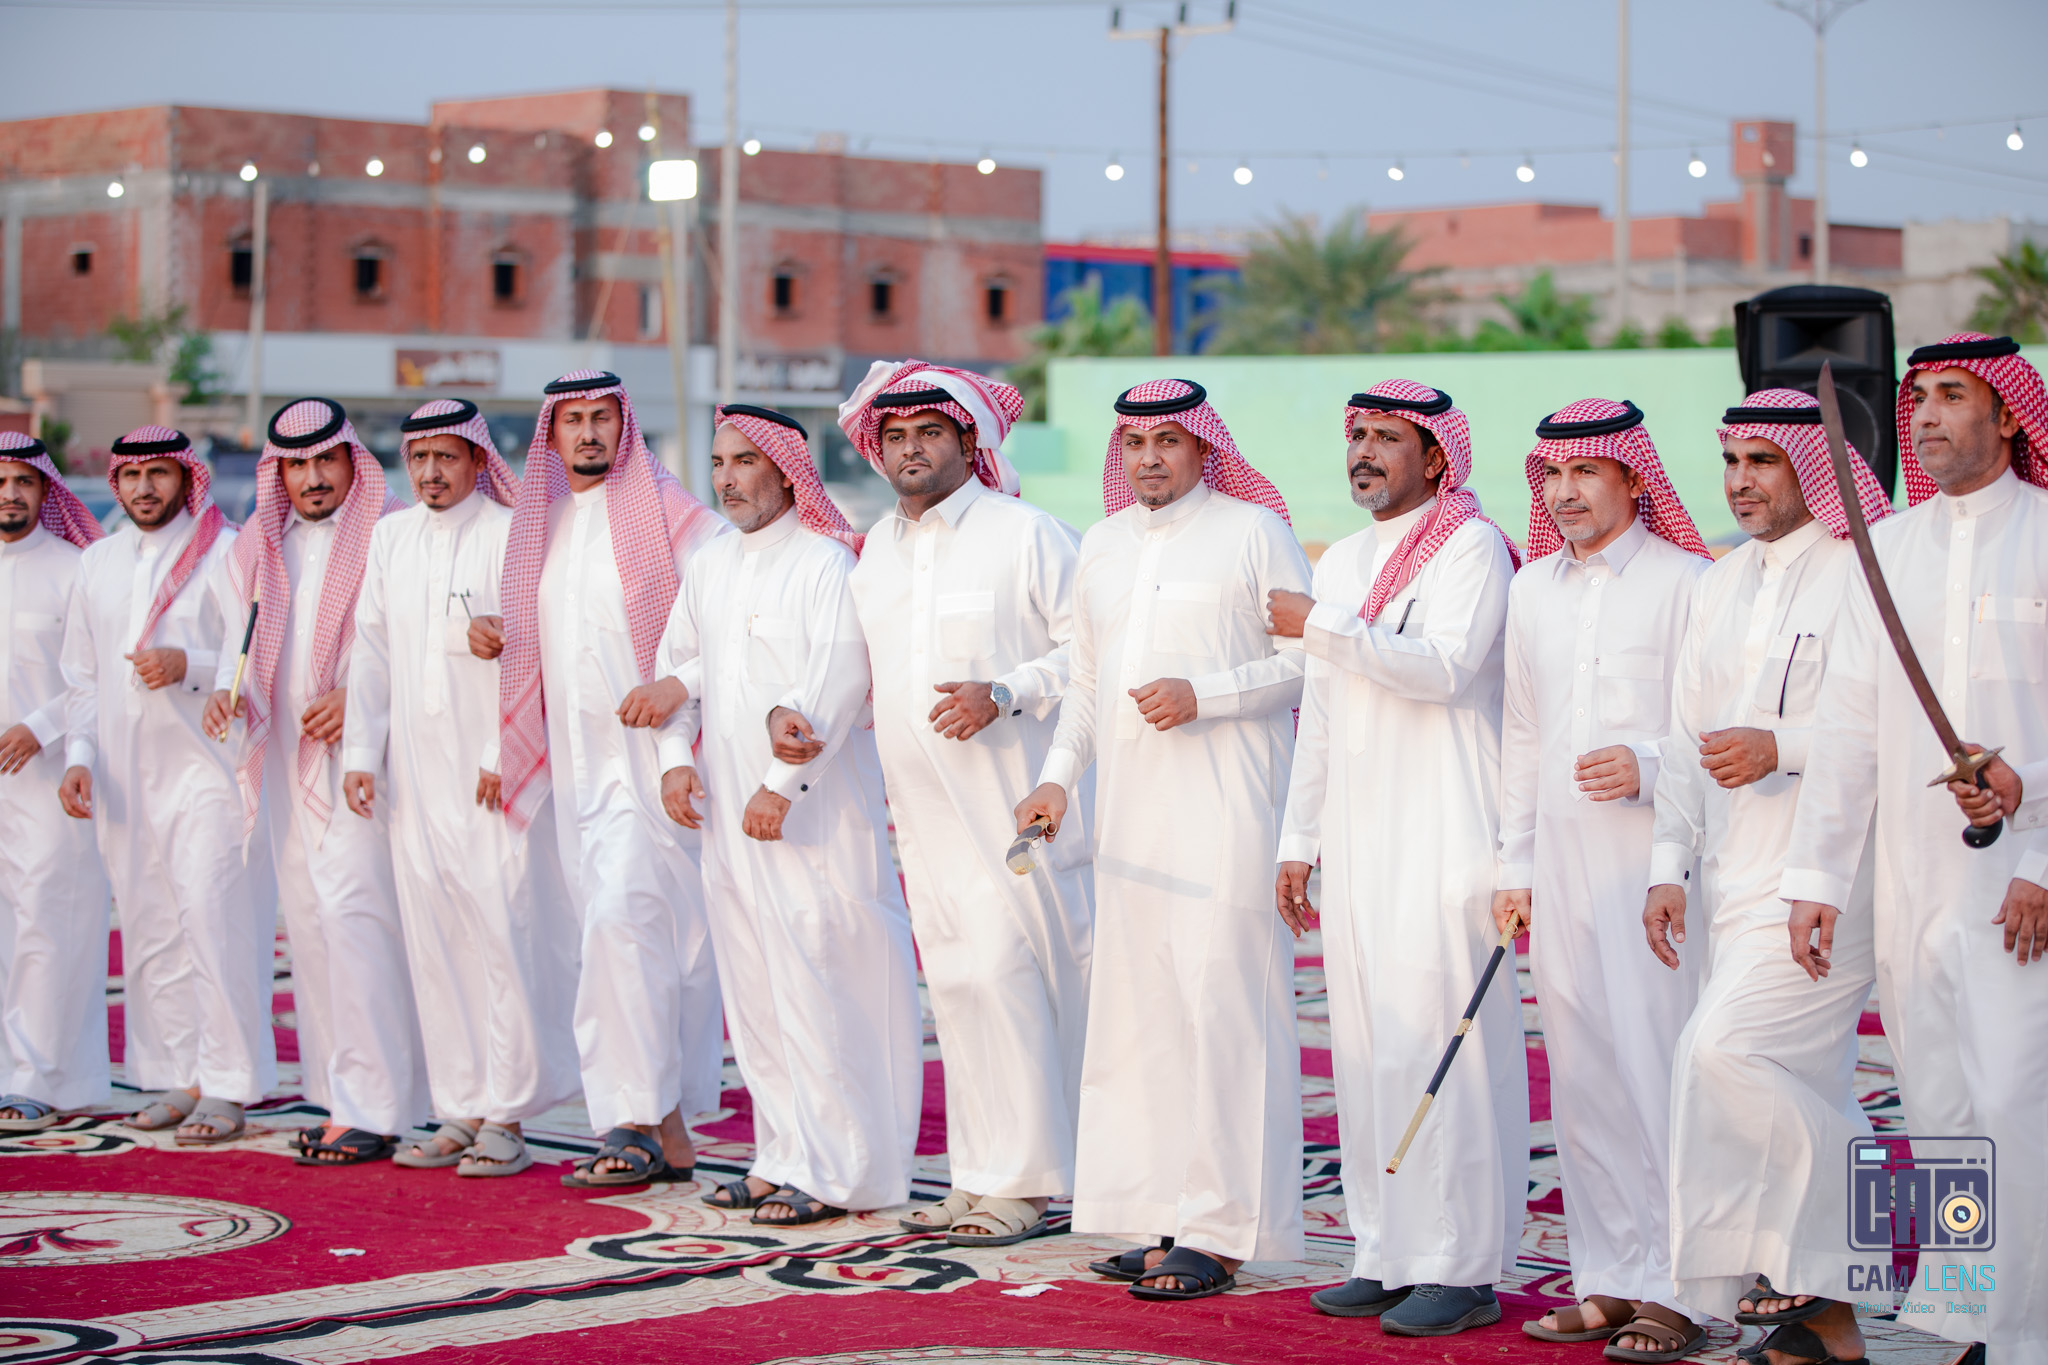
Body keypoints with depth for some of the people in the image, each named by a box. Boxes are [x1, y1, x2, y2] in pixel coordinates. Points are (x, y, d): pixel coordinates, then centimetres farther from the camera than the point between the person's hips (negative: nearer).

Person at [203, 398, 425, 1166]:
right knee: (307, 919, 8)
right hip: (289, 757, 7)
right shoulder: (258, 549, 16)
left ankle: (372, 1110, -14)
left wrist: (359, 698, -19)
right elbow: (245, 637, 18)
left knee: (353, 912, -14)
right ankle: (342, 1096, 15)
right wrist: (230, 691, -2)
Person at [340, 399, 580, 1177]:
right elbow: (371, 649, 16)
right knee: (433, 942, 5)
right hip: (415, 776, 5)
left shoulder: (511, 535, -4)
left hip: (492, 774, -5)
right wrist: (360, 751, 9)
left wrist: (504, 756, -12)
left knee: (503, 932, -8)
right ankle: (461, 1111, 11)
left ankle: (506, 1116, -3)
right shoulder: (390, 539, 14)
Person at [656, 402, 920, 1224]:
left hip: (811, 808, -8)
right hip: (728, 805, 8)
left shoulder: (826, 562, -9)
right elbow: (678, 664, 23)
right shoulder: (709, 566, 15)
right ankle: (783, 1154, 17)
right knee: (752, 985, 9)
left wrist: (781, 784, -18)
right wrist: (675, 758, 9)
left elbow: (838, 679, -17)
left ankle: (839, 1168, -3)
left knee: (817, 980, -8)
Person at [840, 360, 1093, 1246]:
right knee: (954, 981, 7)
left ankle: (1022, 1181, -3)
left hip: (1011, 802, -6)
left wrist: (1005, 693, -20)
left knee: (1004, 974, -9)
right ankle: (979, 1173, 14)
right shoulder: (875, 552, 15)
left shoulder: (1026, 535, -5)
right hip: (923, 809, 6)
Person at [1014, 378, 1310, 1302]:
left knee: (1218, 1000, -10)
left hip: (1225, 802, -6)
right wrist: (1058, 775, 11)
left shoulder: (1253, 532, 0)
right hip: (1128, 806, 6)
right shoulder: (1101, 546, 18)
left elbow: (1304, 662, -4)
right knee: (1138, 1003, 4)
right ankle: (1164, 1213, 10)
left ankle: (1218, 1232, -8)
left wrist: (1202, 695, -14)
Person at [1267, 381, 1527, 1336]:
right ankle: (1386, 1253, 12)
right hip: (1356, 833, 8)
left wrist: (1322, 627, -17)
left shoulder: (1471, 546, -5)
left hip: (1444, 831, -8)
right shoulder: (1342, 561, 19)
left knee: (1440, 1035, -10)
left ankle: (1463, 1268, -7)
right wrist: (1298, 841, 20)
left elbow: (1444, 666, -20)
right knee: (1365, 1041, 6)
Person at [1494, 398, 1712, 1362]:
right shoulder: (1533, 589, 15)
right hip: (1560, 859, 6)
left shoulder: (1685, 582, -3)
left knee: (1656, 1064, -8)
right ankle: (1609, 1280, 14)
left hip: (1653, 856, -6)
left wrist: (1647, 766, -20)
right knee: (1580, 1079, 7)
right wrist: (1514, 865, 17)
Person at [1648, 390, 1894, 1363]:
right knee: (1798, 1089, 8)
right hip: (1734, 879, 7)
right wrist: (1669, 868, 10)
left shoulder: (1862, 576, -7)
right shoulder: (1720, 585, 16)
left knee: (1723, 1046, -20)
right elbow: (1687, 736, 18)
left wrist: (1783, 747, -19)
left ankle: (1788, 1250, -3)